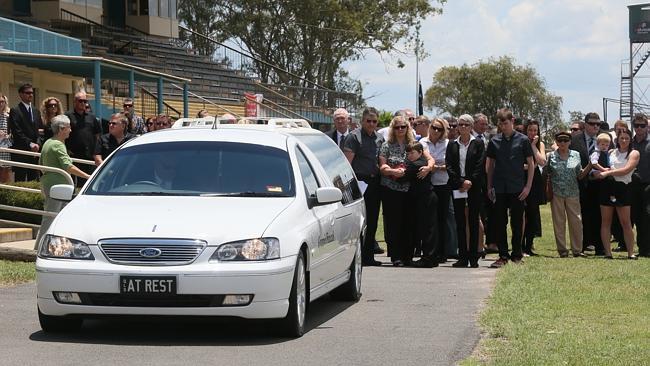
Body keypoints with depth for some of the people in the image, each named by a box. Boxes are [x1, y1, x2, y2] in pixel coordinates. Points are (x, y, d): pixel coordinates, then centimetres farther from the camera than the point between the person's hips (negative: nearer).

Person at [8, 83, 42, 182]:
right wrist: (30, 144, -18)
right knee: (20, 181, -5)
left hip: (35, 152, 6)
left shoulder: (36, 111, 17)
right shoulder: (15, 111, -4)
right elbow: (17, 133, -11)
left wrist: (38, 145, 1)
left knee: (34, 180, 4)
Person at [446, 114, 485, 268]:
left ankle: (473, 257, 2)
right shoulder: (452, 145, 10)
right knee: (460, 222, 2)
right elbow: (449, 166, 3)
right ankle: (463, 257, 3)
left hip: (474, 187, -2)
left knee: (473, 222, 0)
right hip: (457, 188, 2)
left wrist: (470, 182, -12)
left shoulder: (478, 144, 4)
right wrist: (461, 182, -9)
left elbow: (480, 166, -3)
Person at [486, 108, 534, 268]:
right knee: (500, 223, 2)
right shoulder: (494, 141, 5)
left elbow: (531, 164, 2)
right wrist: (489, 187, 8)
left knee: (517, 223, 3)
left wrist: (528, 186, -5)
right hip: (499, 189, 2)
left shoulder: (522, 140, -1)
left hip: (517, 189, -2)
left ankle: (516, 255, 12)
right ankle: (503, 256, 9)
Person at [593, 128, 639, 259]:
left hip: (622, 188, -4)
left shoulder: (634, 154, 2)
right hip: (607, 188, 4)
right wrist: (602, 171, -7)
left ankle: (631, 252, -1)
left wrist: (607, 173, -13)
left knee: (626, 222, -5)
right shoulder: (611, 152, 14)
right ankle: (607, 252, 5)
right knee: (605, 221, 2)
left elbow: (626, 170, -11)